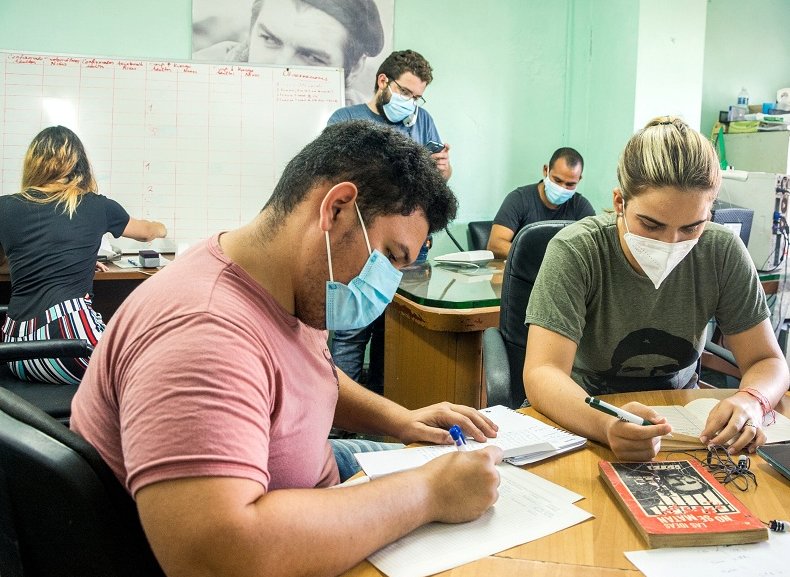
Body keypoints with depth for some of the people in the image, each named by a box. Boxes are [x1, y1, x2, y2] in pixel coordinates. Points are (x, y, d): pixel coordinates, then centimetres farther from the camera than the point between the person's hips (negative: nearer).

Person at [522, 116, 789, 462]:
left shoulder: (722, 253, -9)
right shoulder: (574, 251, -19)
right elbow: (541, 373, -25)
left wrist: (751, 401, -26)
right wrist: (607, 426, -45)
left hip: (680, 418, 4)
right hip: (584, 422, -3)